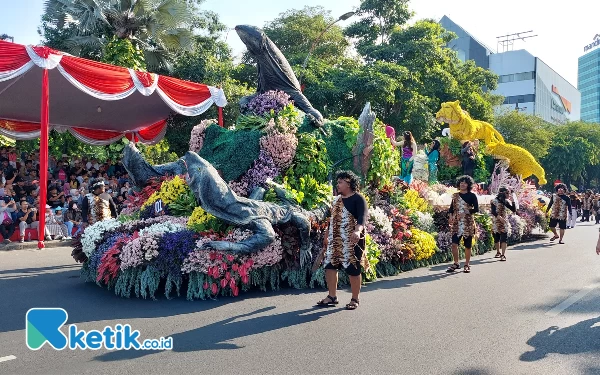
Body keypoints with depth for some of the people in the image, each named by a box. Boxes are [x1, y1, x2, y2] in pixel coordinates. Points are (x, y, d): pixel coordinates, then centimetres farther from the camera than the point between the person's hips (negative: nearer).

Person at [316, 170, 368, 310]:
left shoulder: (358, 199, -10)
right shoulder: (336, 199, 14)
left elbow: (362, 217, -25)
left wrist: (358, 231, -43)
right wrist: (327, 234, 26)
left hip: (351, 241, -7)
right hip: (335, 241, 7)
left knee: (353, 270, 2)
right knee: (330, 266, 6)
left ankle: (355, 299, 16)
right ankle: (332, 296, 18)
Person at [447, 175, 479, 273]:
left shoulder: (472, 196, 2)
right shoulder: (455, 195, 12)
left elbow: (476, 209, -4)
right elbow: (451, 208, 14)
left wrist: (465, 213, -15)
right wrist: (451, 216, -3)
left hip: (468, 223, -2)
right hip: (456, 223, 2)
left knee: (467, 245, 3)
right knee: (454, 244, -9)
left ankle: (467, 265, 16)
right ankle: (456, 263, 5)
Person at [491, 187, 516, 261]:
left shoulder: (506, 201, 5)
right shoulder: (494, 201, -6)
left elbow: (514, 210, 0)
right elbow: (493, 211, -15)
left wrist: (513, 200, -7)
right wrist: (499, 217, -29)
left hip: (504, 223, 1)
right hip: (496, 223, -1)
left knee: (504, 238, -11)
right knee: (496, 238, 11)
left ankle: (503, 255, -13)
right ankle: (498, 252, 31)